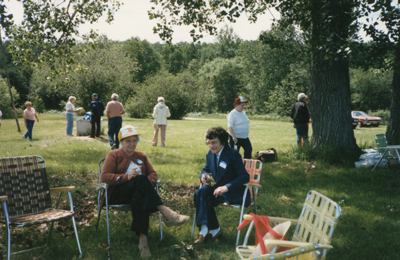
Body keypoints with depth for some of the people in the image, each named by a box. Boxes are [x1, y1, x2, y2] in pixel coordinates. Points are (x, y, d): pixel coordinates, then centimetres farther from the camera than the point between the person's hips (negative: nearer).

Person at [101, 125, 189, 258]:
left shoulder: (141, 156, 25)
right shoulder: (113, 155, 11)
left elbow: (153, 174, 16)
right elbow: (104, 177, -3)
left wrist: (147, 183, -10)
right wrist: (126, 177, -18)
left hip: (139, 193, 3)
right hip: (118, 194, -3)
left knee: (139, 199, -37)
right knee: (140, 178, -34)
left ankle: (143, 240, -51)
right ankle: (166, 212, -46)